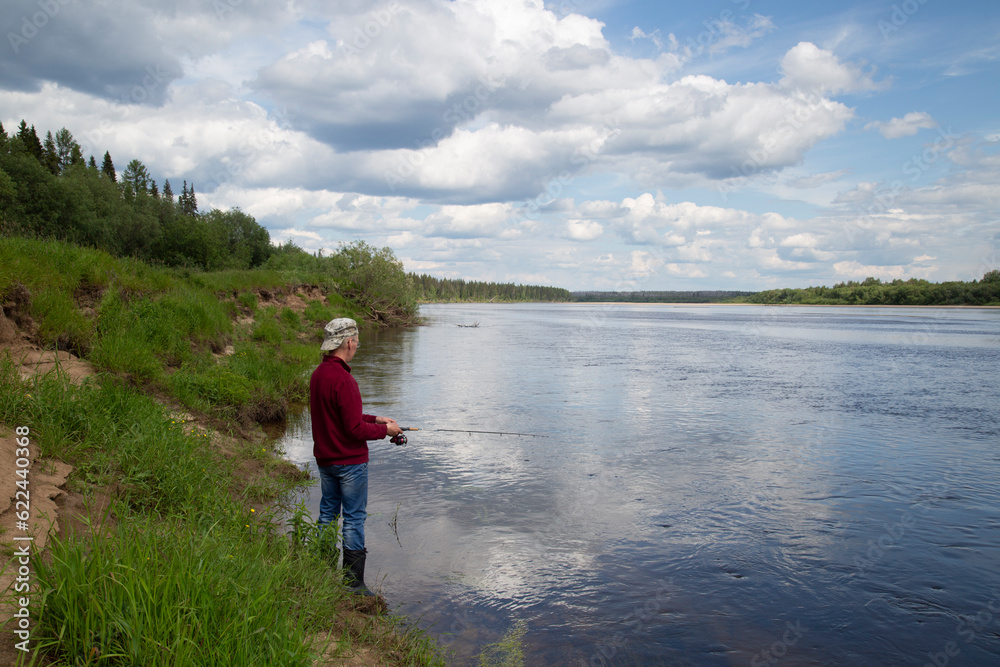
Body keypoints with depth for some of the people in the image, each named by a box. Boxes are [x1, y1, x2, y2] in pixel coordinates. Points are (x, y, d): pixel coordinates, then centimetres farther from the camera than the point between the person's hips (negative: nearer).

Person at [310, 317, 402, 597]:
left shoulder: (318, 374, 4)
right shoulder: (343, 380, -26)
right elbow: (355, 428, -24)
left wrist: (375, 419, 12)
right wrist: (385, 430, -9)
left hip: (324, 458, 9)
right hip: (349, 461, -9)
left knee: (328, 510, 19)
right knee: (354, 517, 1)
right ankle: (353, 582, 8)